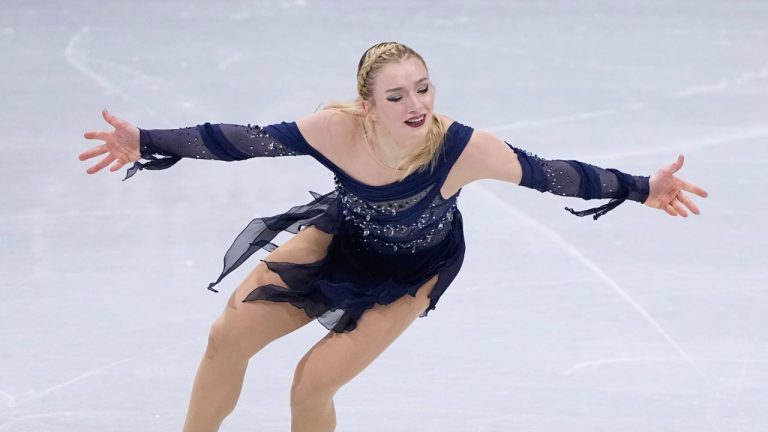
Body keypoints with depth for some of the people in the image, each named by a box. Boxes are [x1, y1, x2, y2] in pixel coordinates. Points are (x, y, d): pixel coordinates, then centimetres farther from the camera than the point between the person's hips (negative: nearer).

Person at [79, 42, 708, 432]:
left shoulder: (462, 148, -37)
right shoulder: (338, 129, -33)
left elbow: (549, 175, -28)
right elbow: (247, 141, -28)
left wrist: (644, 189, -28)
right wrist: (145, 143, -31)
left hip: (411, 271, -3)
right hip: (342, 235, 3)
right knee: (230, 335, -2)